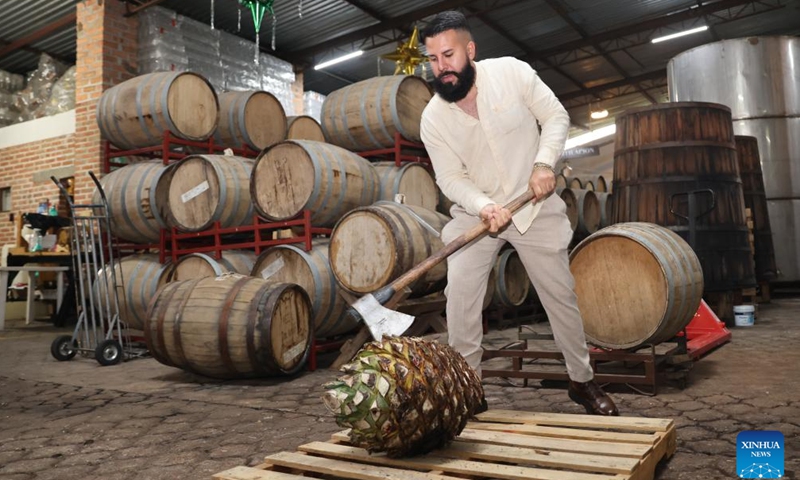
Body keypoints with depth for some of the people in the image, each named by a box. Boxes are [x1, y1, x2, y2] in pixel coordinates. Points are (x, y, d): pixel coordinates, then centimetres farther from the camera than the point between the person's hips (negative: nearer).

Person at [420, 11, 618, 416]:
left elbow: (556, 116, -6)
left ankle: (582, 381, 24)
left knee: (560, 293, 6)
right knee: (460, 292, -14)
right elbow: (451, 178, -12)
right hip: (474, 211, 1)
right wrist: (484, 207, -31)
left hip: (534, 205, 0)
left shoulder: (511, 72, -12)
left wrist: (544, 162, -22)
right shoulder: (433, 118, -11)